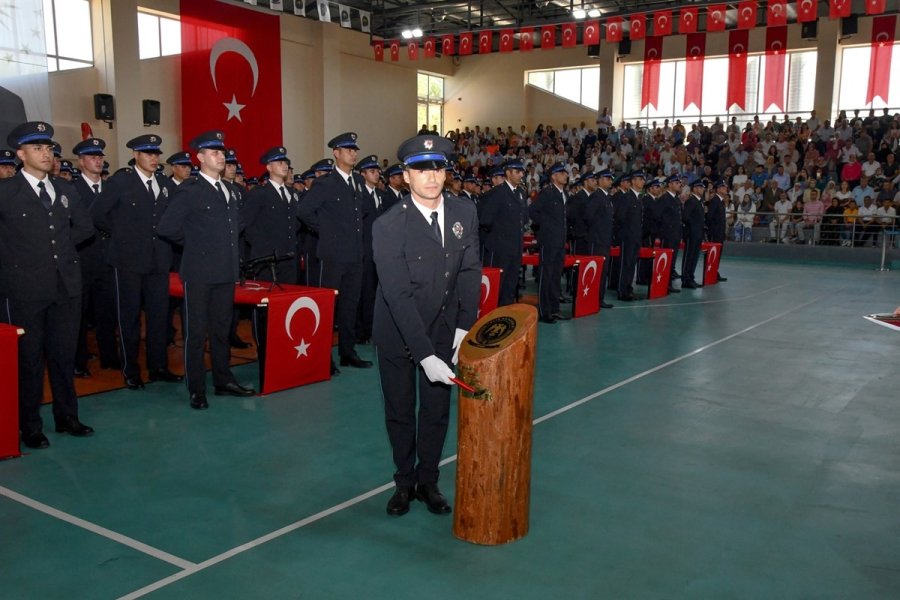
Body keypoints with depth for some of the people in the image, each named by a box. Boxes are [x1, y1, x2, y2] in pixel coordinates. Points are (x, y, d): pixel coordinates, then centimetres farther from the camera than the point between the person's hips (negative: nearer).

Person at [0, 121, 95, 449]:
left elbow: (85, 225, 20)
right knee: (29, 359, 6)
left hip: (66, 284, 4)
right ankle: (30, 426, 18)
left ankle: (67, 417, 25)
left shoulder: (64, 189, 9)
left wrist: (60, 245, 10)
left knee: (64, 354, 12)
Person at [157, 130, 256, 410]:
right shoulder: (189, 190, -9)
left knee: (221, 329, 15)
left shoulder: (229, 189, 12)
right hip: (200, 272, -6)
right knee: (196, 332, 2)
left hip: (226, 271, 6)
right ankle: (196, 390, 10)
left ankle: (223, 381, 26)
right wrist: (194, 242, -1)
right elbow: (167, 227, -13)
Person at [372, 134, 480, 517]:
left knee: (437, 409, 11)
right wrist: (425, 355, -29)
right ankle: (404, 482, 31)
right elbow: (398, 295, -25)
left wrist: (465, 326, -9)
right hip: (398, 332, -3)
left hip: (443, 329, 3)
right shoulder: (388, 226, -22)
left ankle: (428, 481, 30)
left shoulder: (464, 213, -6)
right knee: (399, 411, 11)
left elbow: (470, 272, 0)